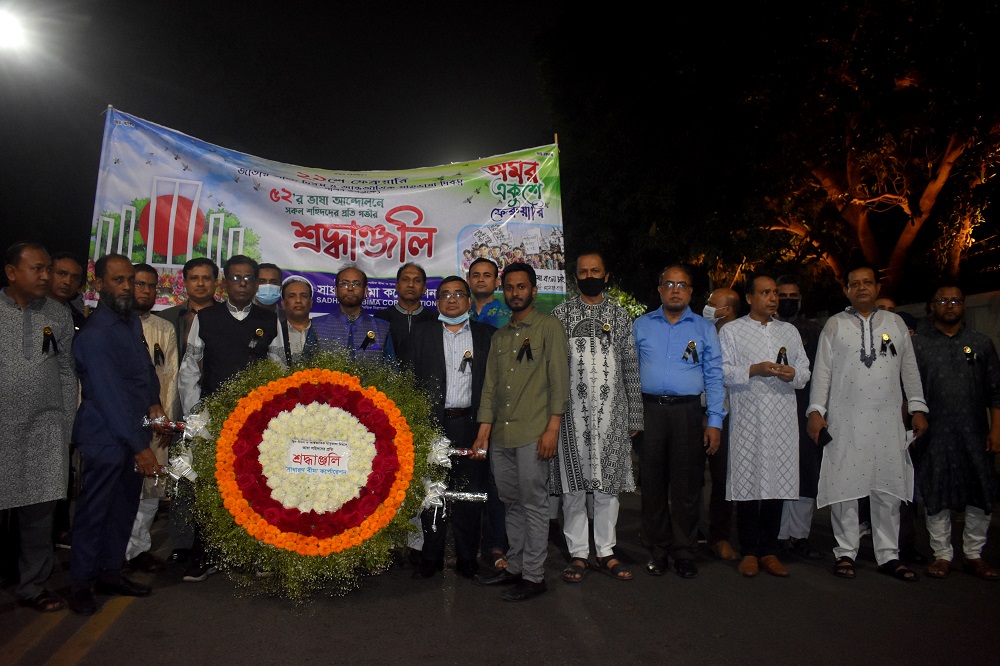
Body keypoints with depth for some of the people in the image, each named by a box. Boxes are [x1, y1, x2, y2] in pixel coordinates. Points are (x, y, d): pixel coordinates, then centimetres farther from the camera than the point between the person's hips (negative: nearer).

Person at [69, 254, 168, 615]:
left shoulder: (132, 321, 7)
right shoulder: (94, 334, -18)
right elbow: (110, 396, -22)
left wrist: (154, 403, 1)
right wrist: (140, 447, -22)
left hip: (133, 434, 7)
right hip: (105, 439, -7)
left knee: (124, 508, 15)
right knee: (94, 511, 6)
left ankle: (110, 572, 30)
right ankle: (81, 582, 22)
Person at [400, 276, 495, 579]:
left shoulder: (486, 334, 9)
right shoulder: (421, 333, 9)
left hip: (471, 425, 0)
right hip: (432, 423, 0)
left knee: (470, 492, 5)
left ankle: (467, 557, 19)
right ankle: (431, 556, 20)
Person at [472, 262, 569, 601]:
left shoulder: (549, 327, 0)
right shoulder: (499, 336, 18)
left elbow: (559, 379, -7)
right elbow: (490, 386, 15)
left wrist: (553, 427, -14)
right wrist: (484, 431, 8)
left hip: (533, 434, -6)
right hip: (500, 436, 6)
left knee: (534, 505, 1)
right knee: (512, 505, 14)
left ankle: (534, 575, 11)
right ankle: (515, 567, 26)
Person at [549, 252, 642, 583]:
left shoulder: (620, 314, 10)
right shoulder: (561, 313, 7)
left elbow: (631, 367, 8)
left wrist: (634, 416, 4)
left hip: (611, 412, 1)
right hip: (572, 411, -1)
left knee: (608, 484, 7)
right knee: (573, 485, 4)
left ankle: (606, 552, 20)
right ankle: (578, 553, 17)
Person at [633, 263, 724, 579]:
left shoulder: (704, 329, 8)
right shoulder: (641, 326, 10)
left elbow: (714, 377, 5)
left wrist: (714, 422, -3)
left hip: (688, 413, 0)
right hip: (649, 411, 1)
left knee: (686, 487, 4)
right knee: (652, 485, 6)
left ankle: (685, 553, 18)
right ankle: (657, 551, 19)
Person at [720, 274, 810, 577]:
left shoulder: (790, 331, 19)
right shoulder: (731, 331, 8)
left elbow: (805, 372, 16)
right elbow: (724, 372, -1)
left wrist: (793, 374, -6)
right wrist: (754, 370, -14)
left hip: (782, 418, 3)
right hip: (747, 418, -3)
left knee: (777, 482, 3)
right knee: (747, 482, -1)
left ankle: (769, 550, 14)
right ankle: (749, 552, 9)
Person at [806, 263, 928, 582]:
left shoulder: (895, 323, 12)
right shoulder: (835, 325, 5)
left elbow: (910, 369, 14)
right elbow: (822, 370, 3)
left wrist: (918, 408, 9)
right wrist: (815, 410, -3)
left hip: (887, 419, 2)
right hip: (844, 420, -2)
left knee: (887, 489, 6)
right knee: (844, 487, 1)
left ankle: (888, 555, 17)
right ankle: (846, 553, 12)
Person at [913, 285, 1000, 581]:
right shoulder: (918, 344, 5)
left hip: (974, 434, 2)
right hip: (933, 435, -2)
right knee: (936, 496, 4)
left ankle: (974, 555, 21)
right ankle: (942, 554, 16)